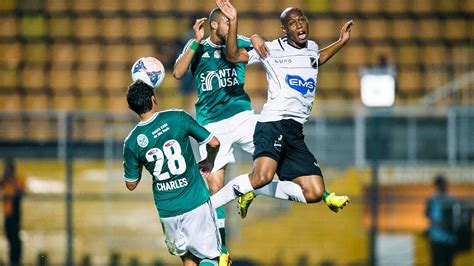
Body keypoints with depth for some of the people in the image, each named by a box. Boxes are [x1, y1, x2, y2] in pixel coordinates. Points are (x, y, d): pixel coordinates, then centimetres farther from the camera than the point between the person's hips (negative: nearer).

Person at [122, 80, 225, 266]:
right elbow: (213, 142, -1)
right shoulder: (177, 118, -8)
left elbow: (131, 184, 6)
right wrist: (209, 162, 19)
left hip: (167, 212, 2)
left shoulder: (131, 142, -4)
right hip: (196, 202, -2)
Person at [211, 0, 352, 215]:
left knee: (315, 193, -1)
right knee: (263, 176, -33)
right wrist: (233, 22, -12)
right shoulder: (272, 50, 1)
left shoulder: (312, 48, 20)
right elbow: (233, 56, -1)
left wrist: (342, 42, 36)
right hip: (273, 123, -7)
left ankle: (252, 191, 12)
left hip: (296, 132, 7)